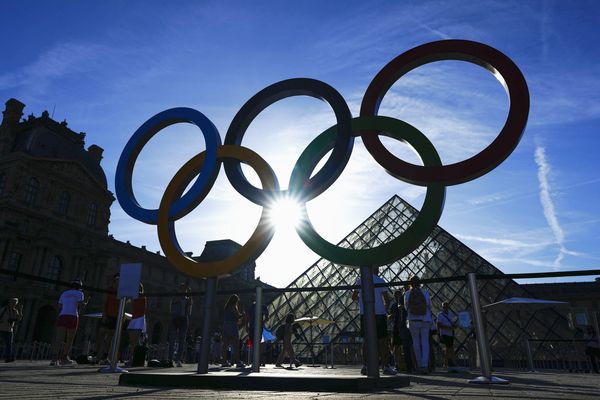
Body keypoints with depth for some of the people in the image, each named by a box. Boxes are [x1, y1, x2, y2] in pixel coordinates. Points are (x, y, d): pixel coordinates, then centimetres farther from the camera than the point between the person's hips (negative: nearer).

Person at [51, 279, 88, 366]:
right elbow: (80, 305, -4)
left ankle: (54, 359, -21)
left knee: (59, 339, -6)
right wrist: (85, 302, 17)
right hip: (72, 318, -4)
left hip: (61, 317, 4)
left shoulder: (64, 294, 23)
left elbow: (61, 307, 20)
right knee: (70, 340, 7)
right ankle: (64, 359, 11)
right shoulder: (79, 293, 8)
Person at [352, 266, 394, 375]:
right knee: (382, 340, 6)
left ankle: (366, 366, 4)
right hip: (379, 313, -1)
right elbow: (387, 299, -3)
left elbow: (354, 297, 4)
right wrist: (385, 310, 13)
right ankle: (385, 366, 8)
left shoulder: (360, 280, 2)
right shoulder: (380, 281, -1)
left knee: (366, 339, 7)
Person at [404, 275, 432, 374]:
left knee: (416, 342, 12)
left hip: (413, 321, 0)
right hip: (425, 320, 0)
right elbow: (429, 306, 9)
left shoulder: (407, 294, -2)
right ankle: (424, 365, -10)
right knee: (425, 342, 2)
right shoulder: (425, 292, -1)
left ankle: (419, 365, 16)